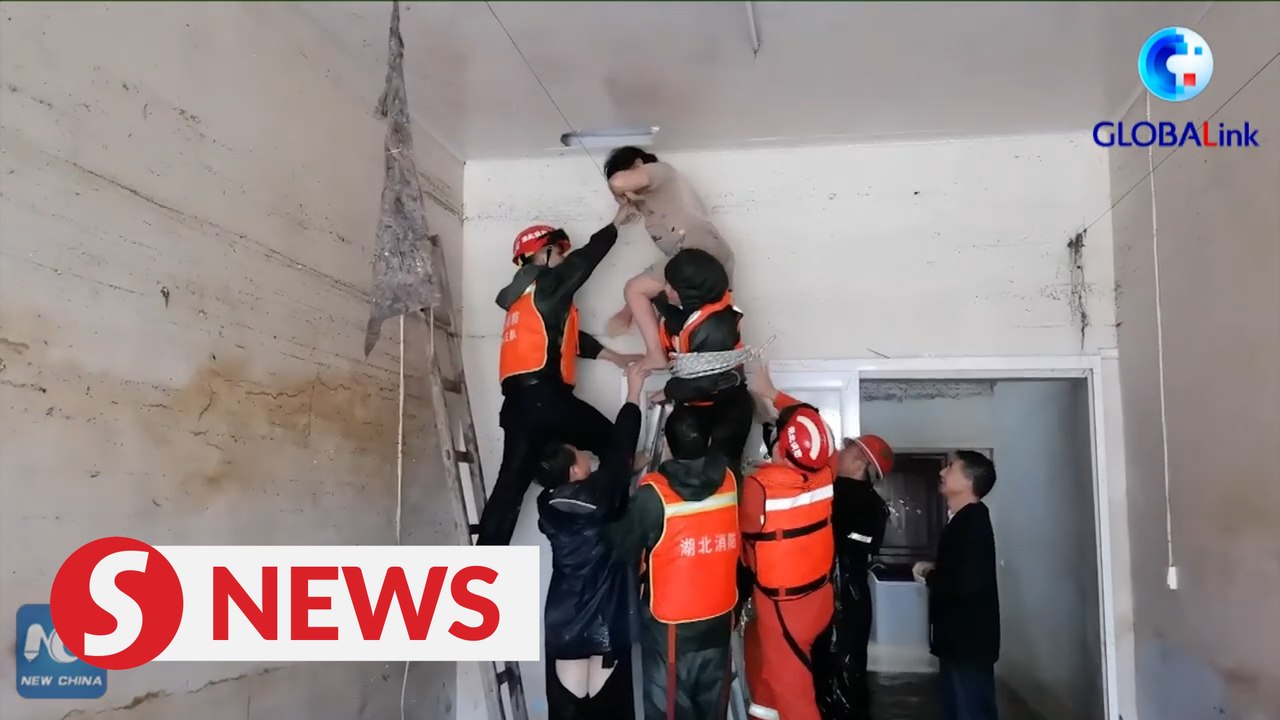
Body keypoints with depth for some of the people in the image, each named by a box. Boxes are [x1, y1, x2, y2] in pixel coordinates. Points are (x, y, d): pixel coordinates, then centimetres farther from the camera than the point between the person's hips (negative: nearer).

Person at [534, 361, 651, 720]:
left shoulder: (548, 505, -2)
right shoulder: (600, 495, -16)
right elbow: (619, 452, -8)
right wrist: (634, 394, 0)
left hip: (564, 623, 4)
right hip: (606, 621, -4)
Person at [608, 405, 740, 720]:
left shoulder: (653, 495, -23)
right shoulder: (728, 481, -9)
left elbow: (622, 546, -9)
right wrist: (685, 402, 18)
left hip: (670, 628, -4)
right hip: (718, 621, 4)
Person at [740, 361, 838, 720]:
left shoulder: (759, 485, -25)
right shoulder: (825, 473, -10)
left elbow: (747, 543, -8)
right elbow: (810, 425, 11)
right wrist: (771, 393, 17)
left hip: (783, 606, -7)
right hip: (819, 595, 7)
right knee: (758, 637, 29)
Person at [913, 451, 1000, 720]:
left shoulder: (973, 522, -18)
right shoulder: (963, 520, 12)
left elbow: (965, 582, -29)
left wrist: (928, 575, -13)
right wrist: (933, 571, 3)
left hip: (970, 642, -10)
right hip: (957, 640, 10)